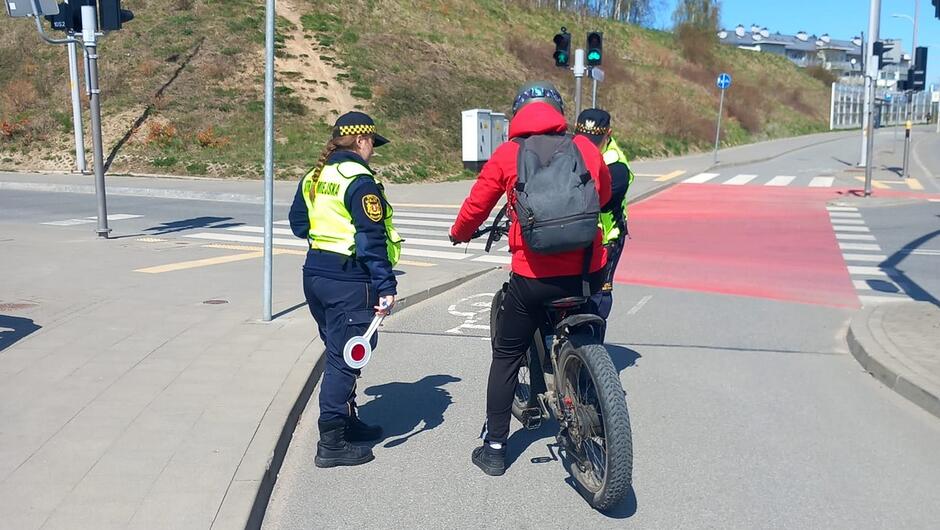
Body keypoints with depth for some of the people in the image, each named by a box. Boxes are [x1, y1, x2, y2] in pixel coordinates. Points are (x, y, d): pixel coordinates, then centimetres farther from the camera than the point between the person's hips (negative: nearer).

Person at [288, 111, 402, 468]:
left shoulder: (314, 177, 11)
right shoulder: (360, 181, -15)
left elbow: (299, 224, 20)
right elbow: (372, 239, -20)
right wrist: (386, 286, -18)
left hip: (315, 274, 9)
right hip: (349, 282, -9)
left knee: (338, 353, 21)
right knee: (344, 358, -3)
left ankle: (347, 422, 34)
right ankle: (331, 444, 2)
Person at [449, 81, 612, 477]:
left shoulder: (507, 154, -1)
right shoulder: (586, 148, 5)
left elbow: (476, 206, 3)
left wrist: (459, 234, 25)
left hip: (533, 276, -2)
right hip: (588, 272, 3)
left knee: (506, 357, 14)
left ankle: (494, 447, 18)